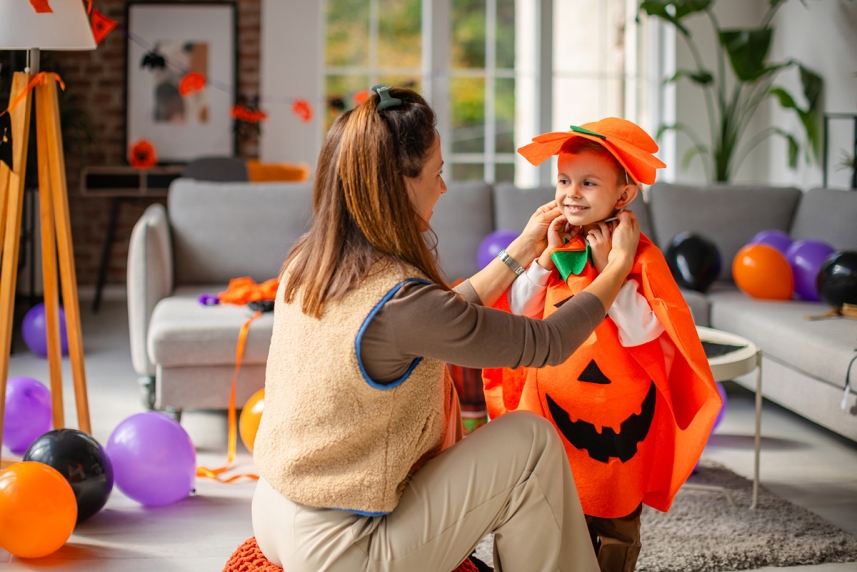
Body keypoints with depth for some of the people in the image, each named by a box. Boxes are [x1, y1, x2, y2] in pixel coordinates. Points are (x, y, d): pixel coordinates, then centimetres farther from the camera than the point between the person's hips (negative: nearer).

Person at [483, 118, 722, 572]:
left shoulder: (639, 255, -10)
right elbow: (517, 314, 1)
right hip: (551, 397, 4)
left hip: (612, 406, -4)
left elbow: (642, 331, -20)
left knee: (612, 515, 9)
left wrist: (609, 267, -21)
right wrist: (546, 258, -9)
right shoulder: (552, 243, 5)